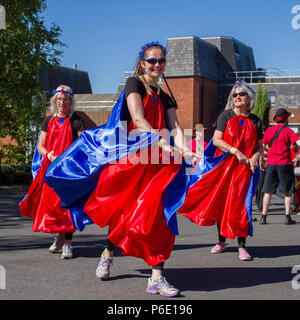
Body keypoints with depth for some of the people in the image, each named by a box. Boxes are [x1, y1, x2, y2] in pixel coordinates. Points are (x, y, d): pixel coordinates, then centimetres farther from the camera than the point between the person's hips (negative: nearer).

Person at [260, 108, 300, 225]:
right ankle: (287, 217, 4)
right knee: (288, 192, 7)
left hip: (271, 164, 3)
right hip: (285, 164, -3)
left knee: (268, 192, 8)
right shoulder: (288, 131, -6)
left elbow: (262, 146, 7)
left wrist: (261, 160, 17)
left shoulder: (269, 130, 6)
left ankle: (263, 217, 6)